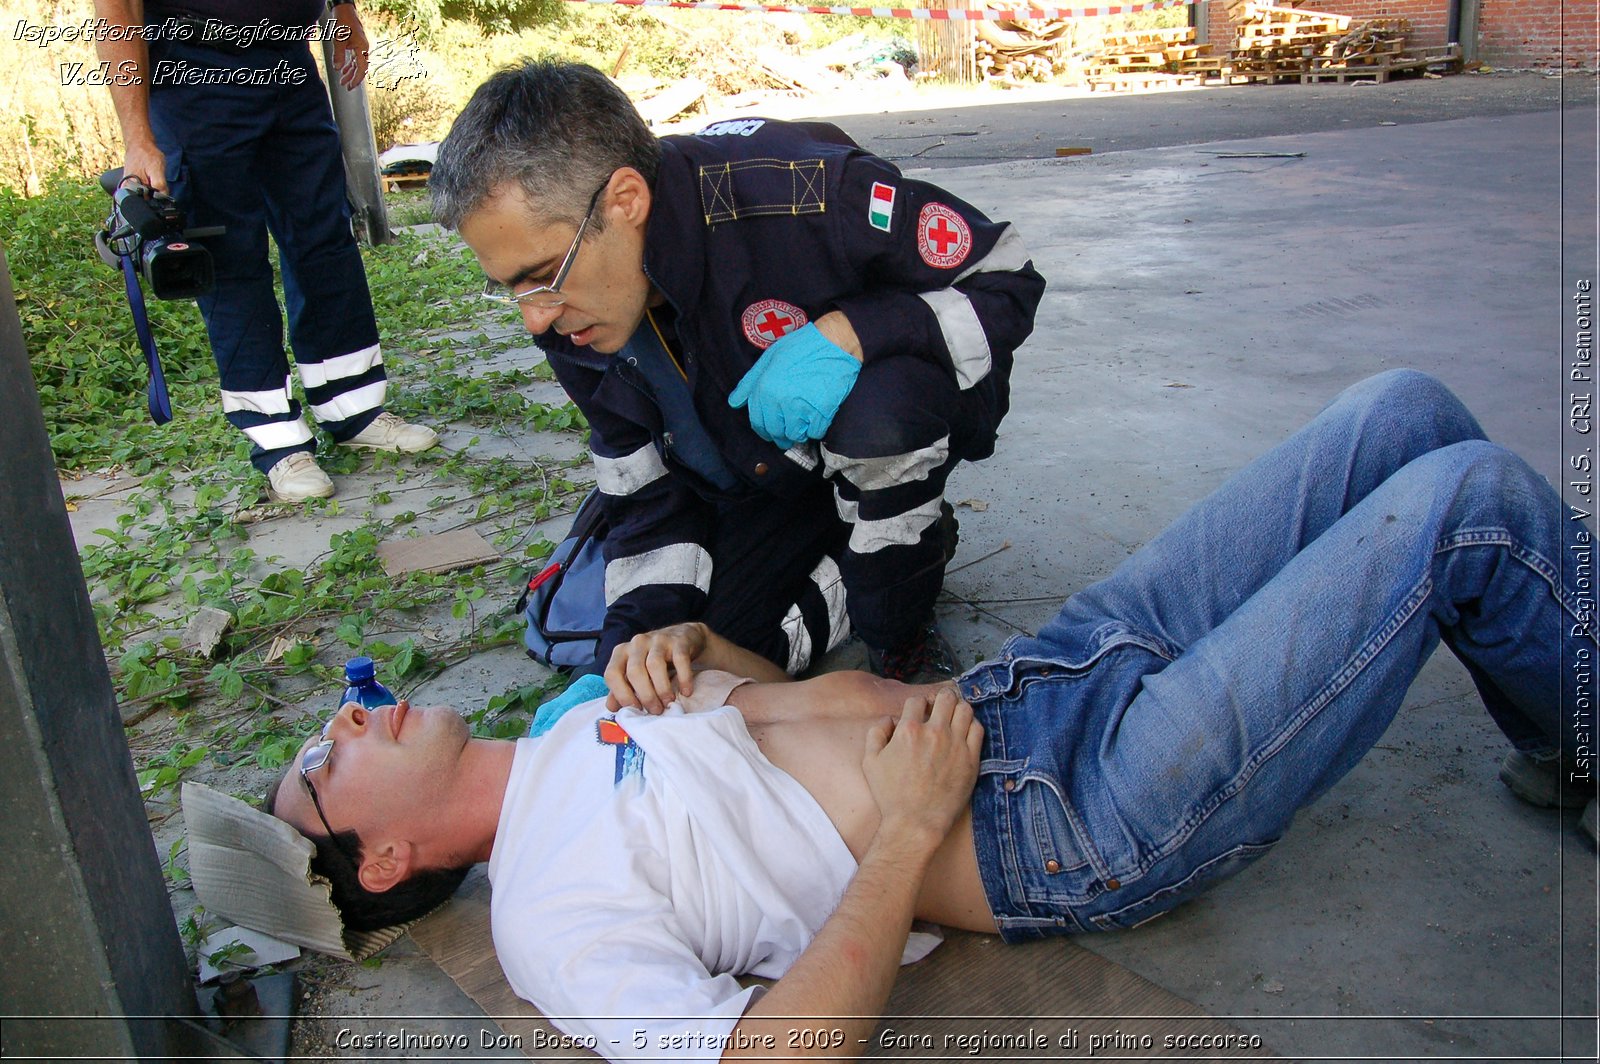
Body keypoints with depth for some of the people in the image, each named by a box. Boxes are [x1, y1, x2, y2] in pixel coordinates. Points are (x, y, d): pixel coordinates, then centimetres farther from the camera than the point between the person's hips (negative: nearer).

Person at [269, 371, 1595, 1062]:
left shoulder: (572, 729, 13)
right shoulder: (550, 912, -12)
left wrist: (683, 640, -2)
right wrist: (908, 827, -22)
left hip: (1037, 681, 8)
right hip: (1083, 824, -8)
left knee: (1403, 412, 6)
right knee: (1470, 495, -10)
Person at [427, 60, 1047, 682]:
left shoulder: (806, 192, -34)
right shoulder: (572, 317, -14)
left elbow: (1010, 281, -24)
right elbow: (645, 486, -4)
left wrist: (847, 334, -40)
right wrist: (649, 620, -20)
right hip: (763, 485, 5)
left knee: (882, 404, -39)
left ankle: (902, 629, -9)